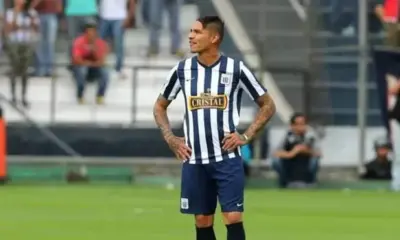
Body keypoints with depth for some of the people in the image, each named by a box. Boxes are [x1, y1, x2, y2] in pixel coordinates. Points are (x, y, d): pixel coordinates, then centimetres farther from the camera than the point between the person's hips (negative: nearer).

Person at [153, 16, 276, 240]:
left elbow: (268, 105, 5)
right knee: (202, 221, 6)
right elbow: (160, 106, 18)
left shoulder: (236, 69, -4)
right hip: (194, 160, 3)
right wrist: (170, 138, 5)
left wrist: (246, 136, -5)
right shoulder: (182, 70, 3)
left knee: (233, 219, -9)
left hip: (227, 158, -3)